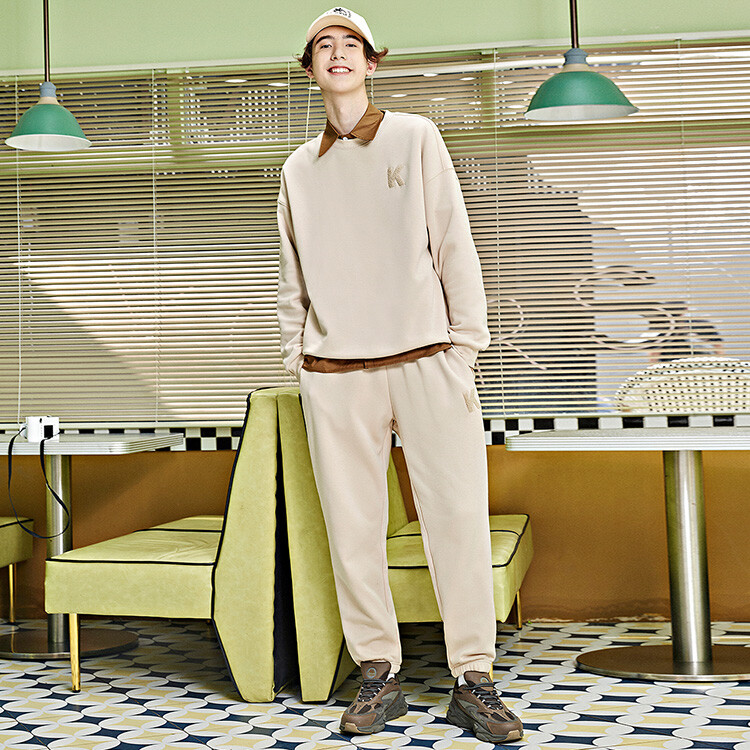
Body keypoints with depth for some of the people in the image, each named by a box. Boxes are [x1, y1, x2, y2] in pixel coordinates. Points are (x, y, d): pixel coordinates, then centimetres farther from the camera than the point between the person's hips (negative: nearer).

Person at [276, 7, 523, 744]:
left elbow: (453, 244, 3)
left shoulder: (415, 137, 8)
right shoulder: (299, 168, 15)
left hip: (424, 359, -2)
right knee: (351, 529, 2)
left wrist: (465, 348, -3)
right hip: (335, 373, 2)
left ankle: (473, 681, 4)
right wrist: (295, 358, 9)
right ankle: (379, 676, 14)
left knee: (458, 515, -5)